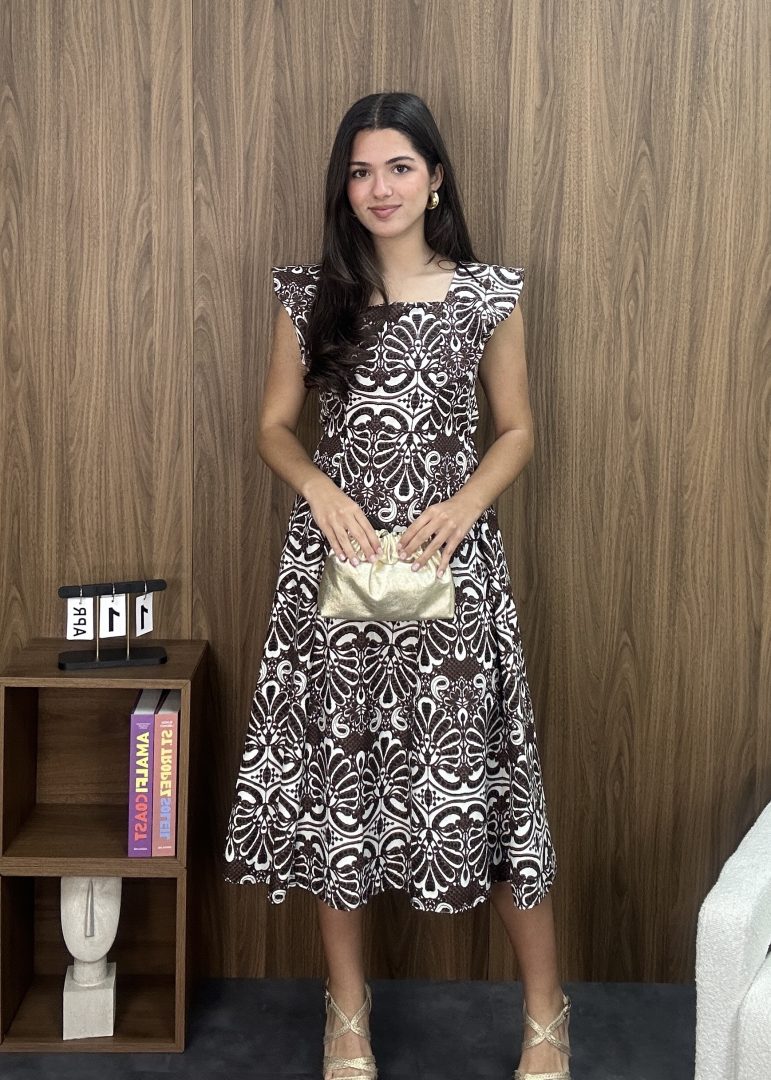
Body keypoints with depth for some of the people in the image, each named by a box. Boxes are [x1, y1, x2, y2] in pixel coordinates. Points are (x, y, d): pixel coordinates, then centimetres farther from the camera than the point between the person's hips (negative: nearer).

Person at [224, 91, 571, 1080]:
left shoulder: (487, 295, 1)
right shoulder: (312, 296, 3)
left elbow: (517, 430, 6)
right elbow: (274, 426, 8)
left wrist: (463, 506, -11)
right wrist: (323, 489, -11)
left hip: (450, 562, -1)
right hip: (334, 560, 2)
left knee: (477, 769, 1)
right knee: (332, 772, 7)